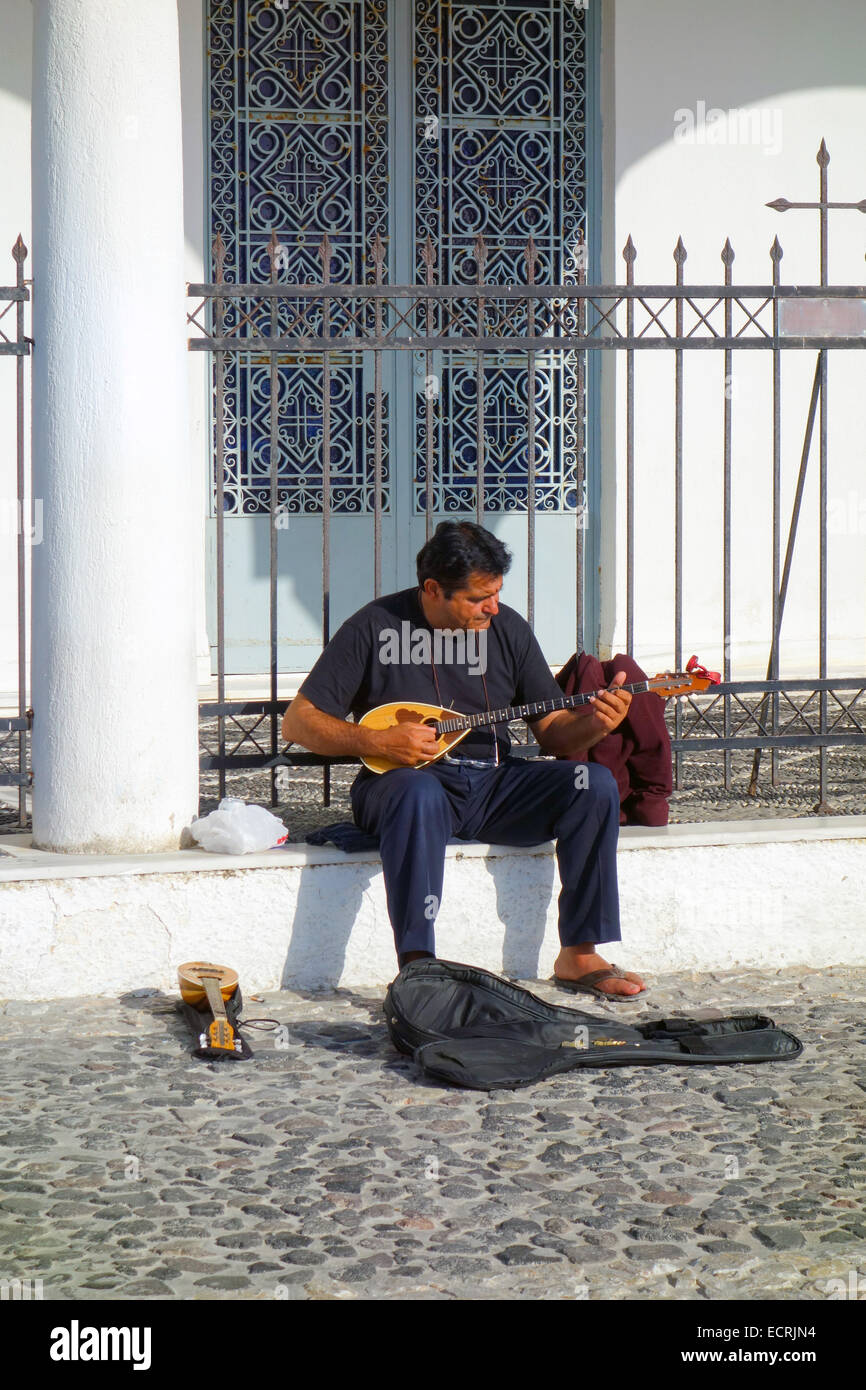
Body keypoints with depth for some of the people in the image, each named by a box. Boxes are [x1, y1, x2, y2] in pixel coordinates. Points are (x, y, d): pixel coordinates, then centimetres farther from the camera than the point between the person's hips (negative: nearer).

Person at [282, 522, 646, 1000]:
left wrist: (593, 723, -14)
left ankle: (579, 955, -14)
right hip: (405, 779, -4)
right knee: (421, 795, -40)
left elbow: (552, 731, 9)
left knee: (594, 784, -19)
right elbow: (297, 722, -5)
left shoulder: (508, 628, 7)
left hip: (493, 786, 4)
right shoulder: (376, 626, -6)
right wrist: (376, 741, -19)